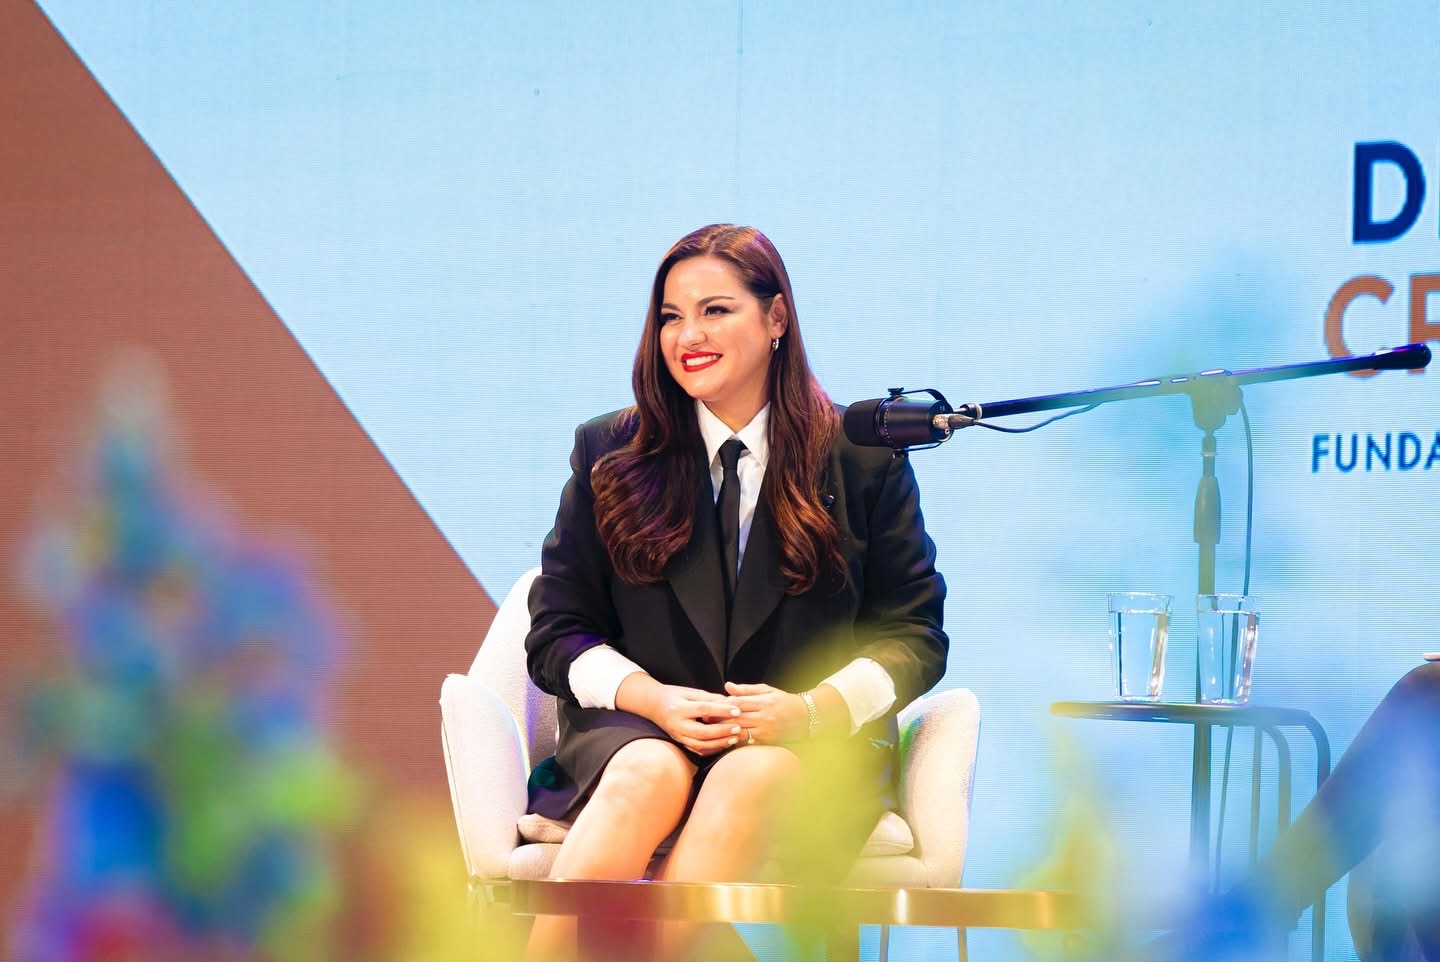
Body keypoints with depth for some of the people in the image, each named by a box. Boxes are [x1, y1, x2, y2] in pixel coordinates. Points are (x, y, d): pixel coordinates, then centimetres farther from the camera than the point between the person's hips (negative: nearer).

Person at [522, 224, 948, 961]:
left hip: (809, 742, -1)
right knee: (649, 775, -36)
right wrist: (655, 701, -13)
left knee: (750, 779, -36)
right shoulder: (609, 453, 9)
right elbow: (557, 631, 8)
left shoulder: (864, 461, 7)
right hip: (635, 730, 1)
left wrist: (809, 708, -14)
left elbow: (911, 634, 6)